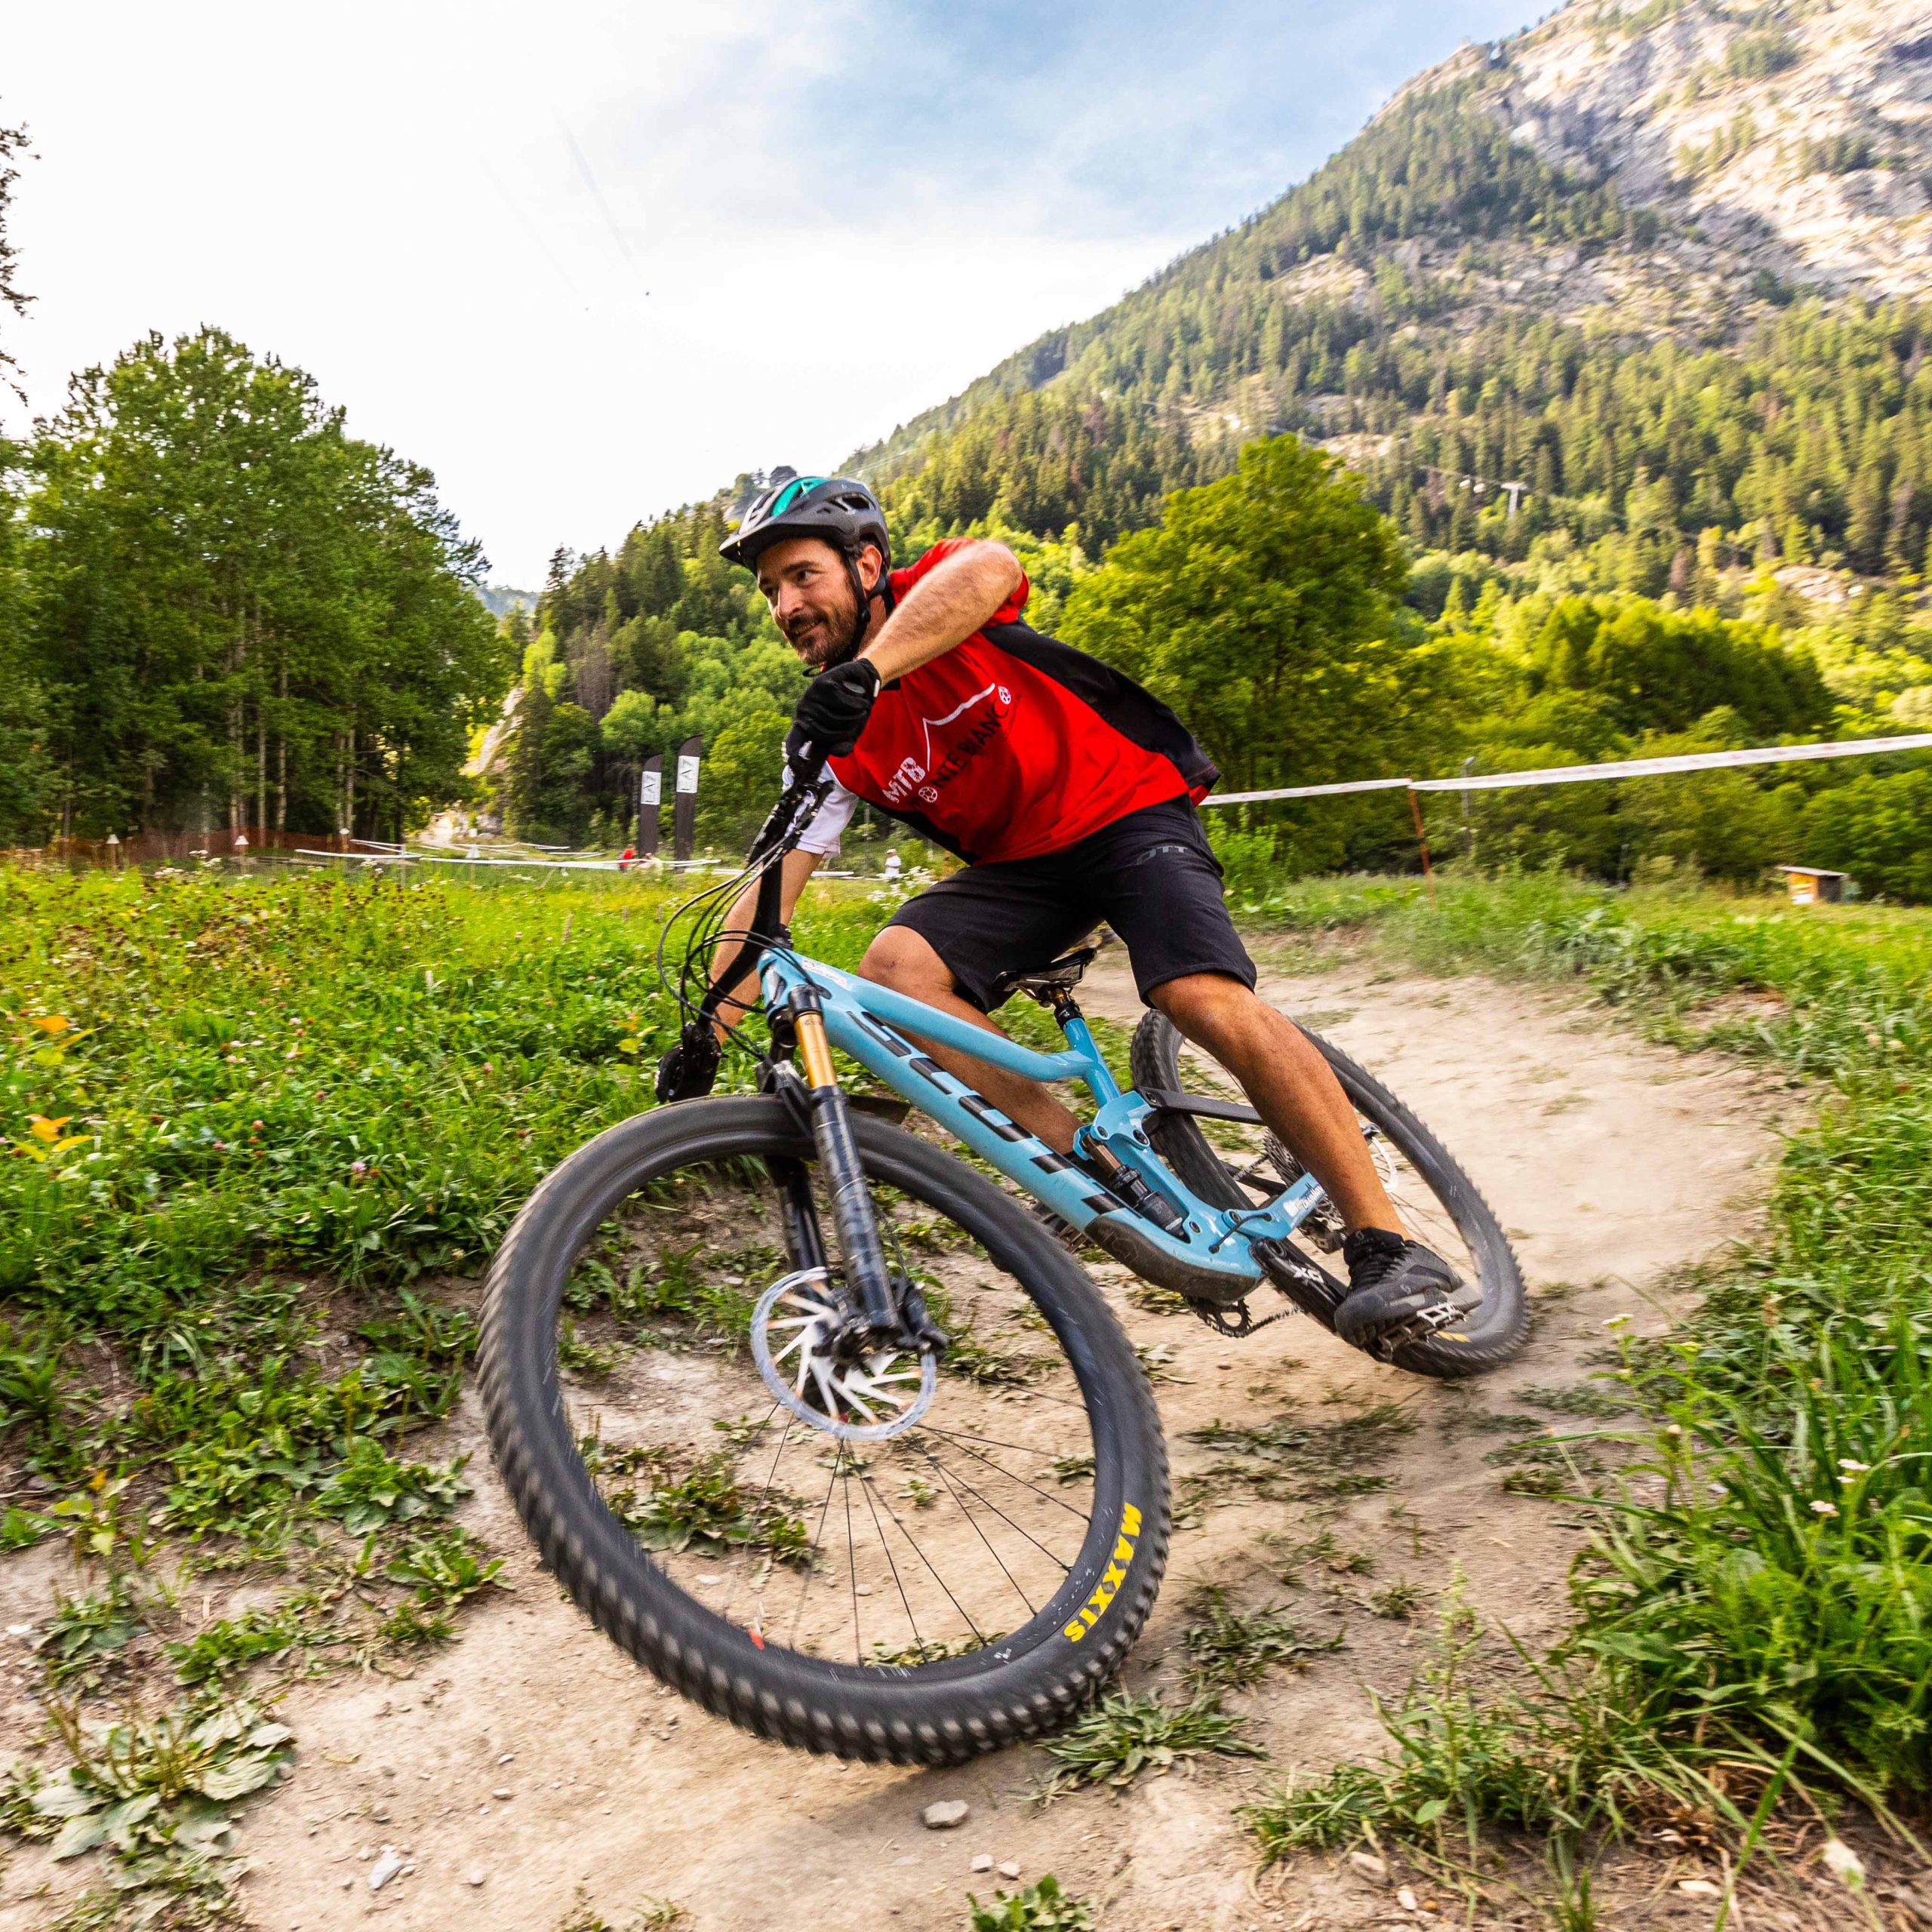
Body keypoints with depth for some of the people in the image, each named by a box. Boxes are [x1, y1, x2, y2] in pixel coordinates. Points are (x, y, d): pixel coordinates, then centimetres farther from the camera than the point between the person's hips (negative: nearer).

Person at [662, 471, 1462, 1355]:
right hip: (1018, 867, 5)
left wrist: (863, 670, -52)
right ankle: (1095, 1171, -18)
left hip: (1130, 813, -4)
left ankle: (1390, 1246, -19)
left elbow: (989, 567, -38)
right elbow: (769, 886, -4)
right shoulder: (830, 740, 0)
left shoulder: (941, 593, -11)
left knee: (1208, 1000, -29)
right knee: (894, 967, -23)